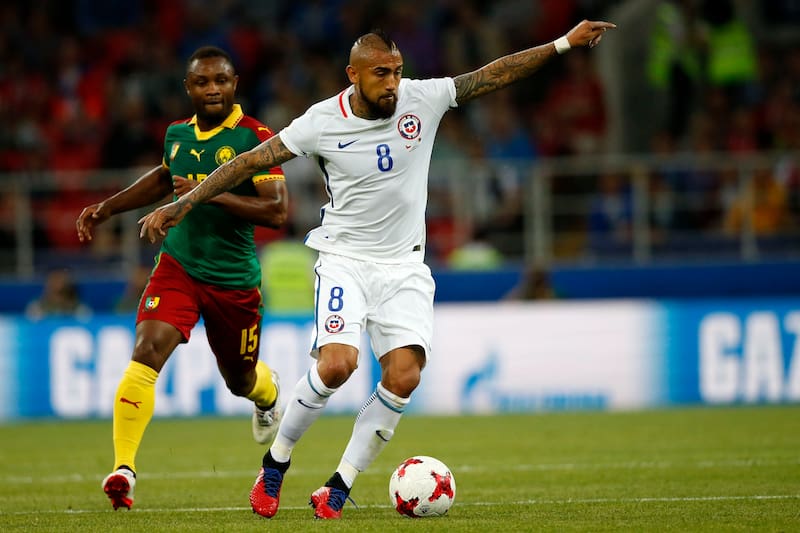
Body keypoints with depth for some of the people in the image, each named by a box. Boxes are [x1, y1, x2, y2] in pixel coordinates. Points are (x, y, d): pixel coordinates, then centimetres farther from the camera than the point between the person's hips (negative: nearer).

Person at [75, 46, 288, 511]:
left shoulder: (256, 138, -11)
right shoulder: (178, 133, 4)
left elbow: (277, 211, -19)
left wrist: (211, 193, -26)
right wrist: (107, 208, 24)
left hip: (235, 279, -2)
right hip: (179, 267, 2)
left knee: (242, 380, 17)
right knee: (147, 351, -22)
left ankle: (269, 392, 57)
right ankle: (124, 470, -23)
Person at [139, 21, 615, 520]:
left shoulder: (423, 99, -6)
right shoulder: (323, 122, -10)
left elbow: (495, 73, -1)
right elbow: (249, 162, -5)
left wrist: (564, 43, -5)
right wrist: (180, 206, -8)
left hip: (404, 266, 3)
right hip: (345, 259, -3)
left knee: (404, 376, -15)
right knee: (337, 364, -24)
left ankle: (337, 488, -3)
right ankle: (275, 463, 0)